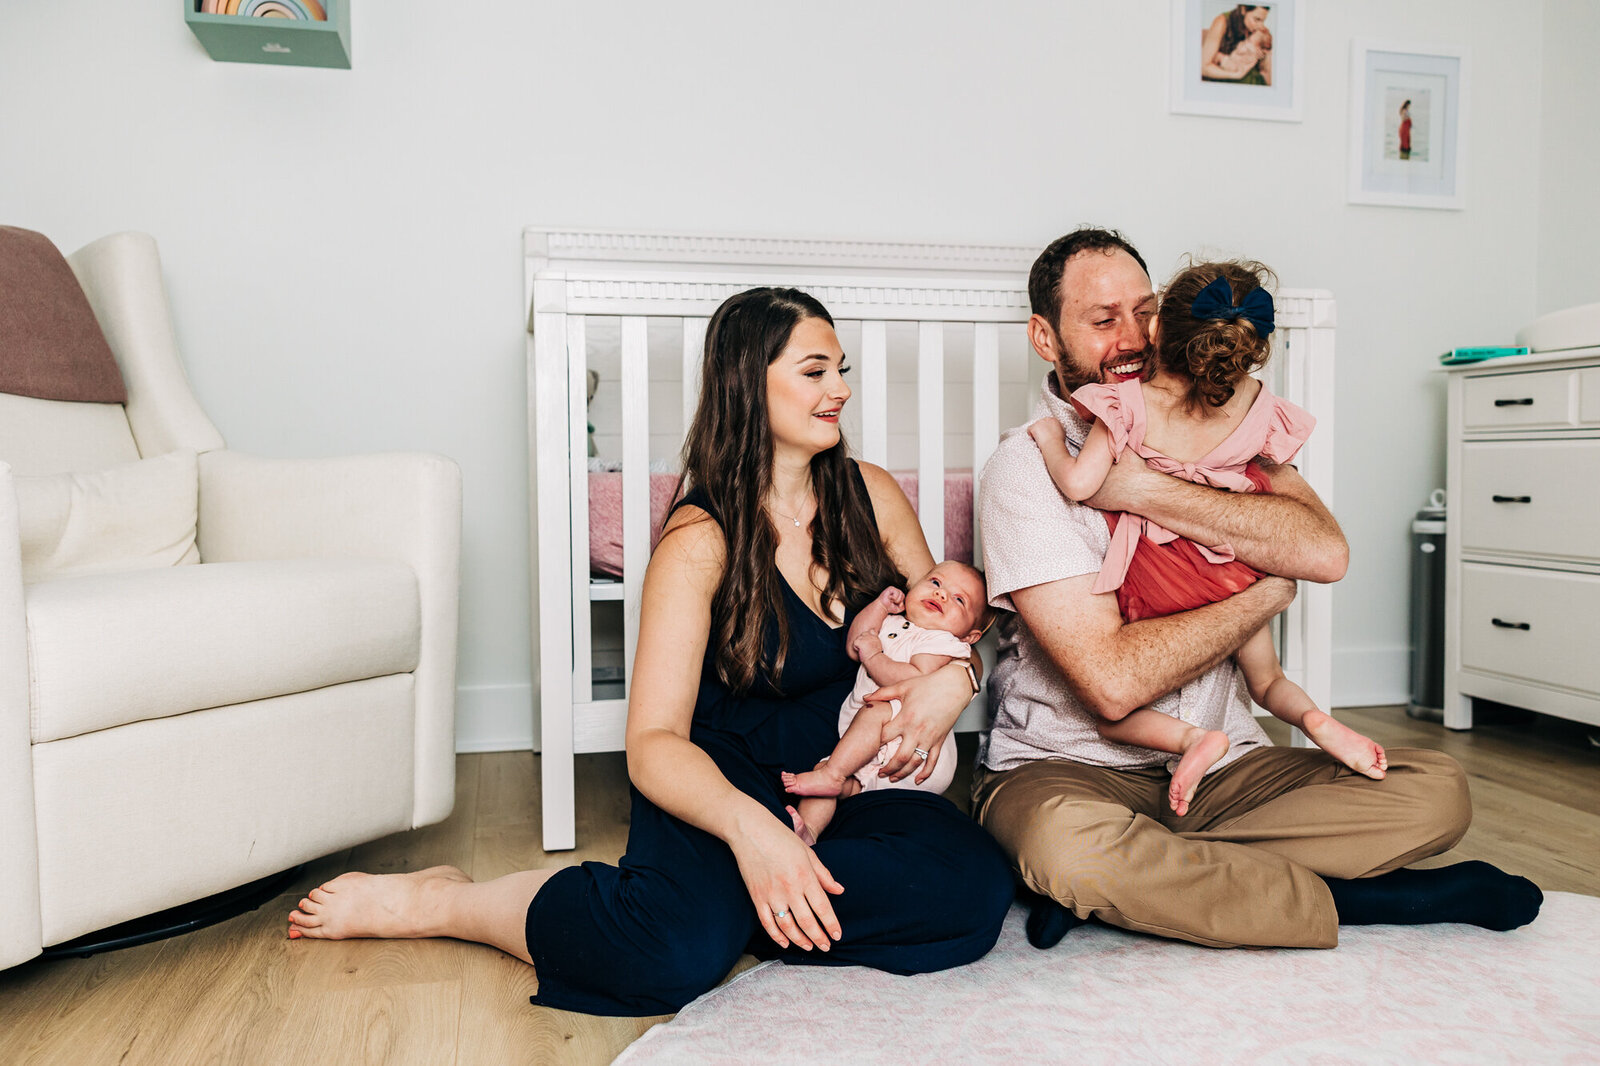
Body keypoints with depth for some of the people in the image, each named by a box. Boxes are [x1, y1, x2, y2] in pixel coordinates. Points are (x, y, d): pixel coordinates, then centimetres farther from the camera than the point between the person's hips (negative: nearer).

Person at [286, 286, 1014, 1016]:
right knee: (676, 951, -35)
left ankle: (730, 903, -16)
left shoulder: (870, 495, 3)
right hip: (724, 778, -4)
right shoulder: (701, 540, -13)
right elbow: (652, 743, -20)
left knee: (974, 889, -27)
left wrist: (955, 676, -11)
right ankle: (434, 903, -10)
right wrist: (748, 825, -40)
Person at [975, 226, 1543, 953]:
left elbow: (1325, 551, -13)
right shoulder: (1026, 465, -12)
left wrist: (1146, 491, -20)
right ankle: (1355, 899, -14)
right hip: (1067, 770, -5)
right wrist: (1270, 592, -9)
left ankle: (1131, 881, -16)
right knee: (1067, 837, -38)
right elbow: (1113, 680, -22)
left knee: (1435, 791, -12)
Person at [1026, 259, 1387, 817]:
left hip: (1154, 579, -4)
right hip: (1233, 575, 4)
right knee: (1267, 680, 27)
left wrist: (1051, 436, -3)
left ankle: (1189, 737, -18)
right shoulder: (1258, 406, -2)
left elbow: (1079, 483, -22)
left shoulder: (1130, 402, -16)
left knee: (1106, 708, 6)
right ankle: (1316, 719, -3)